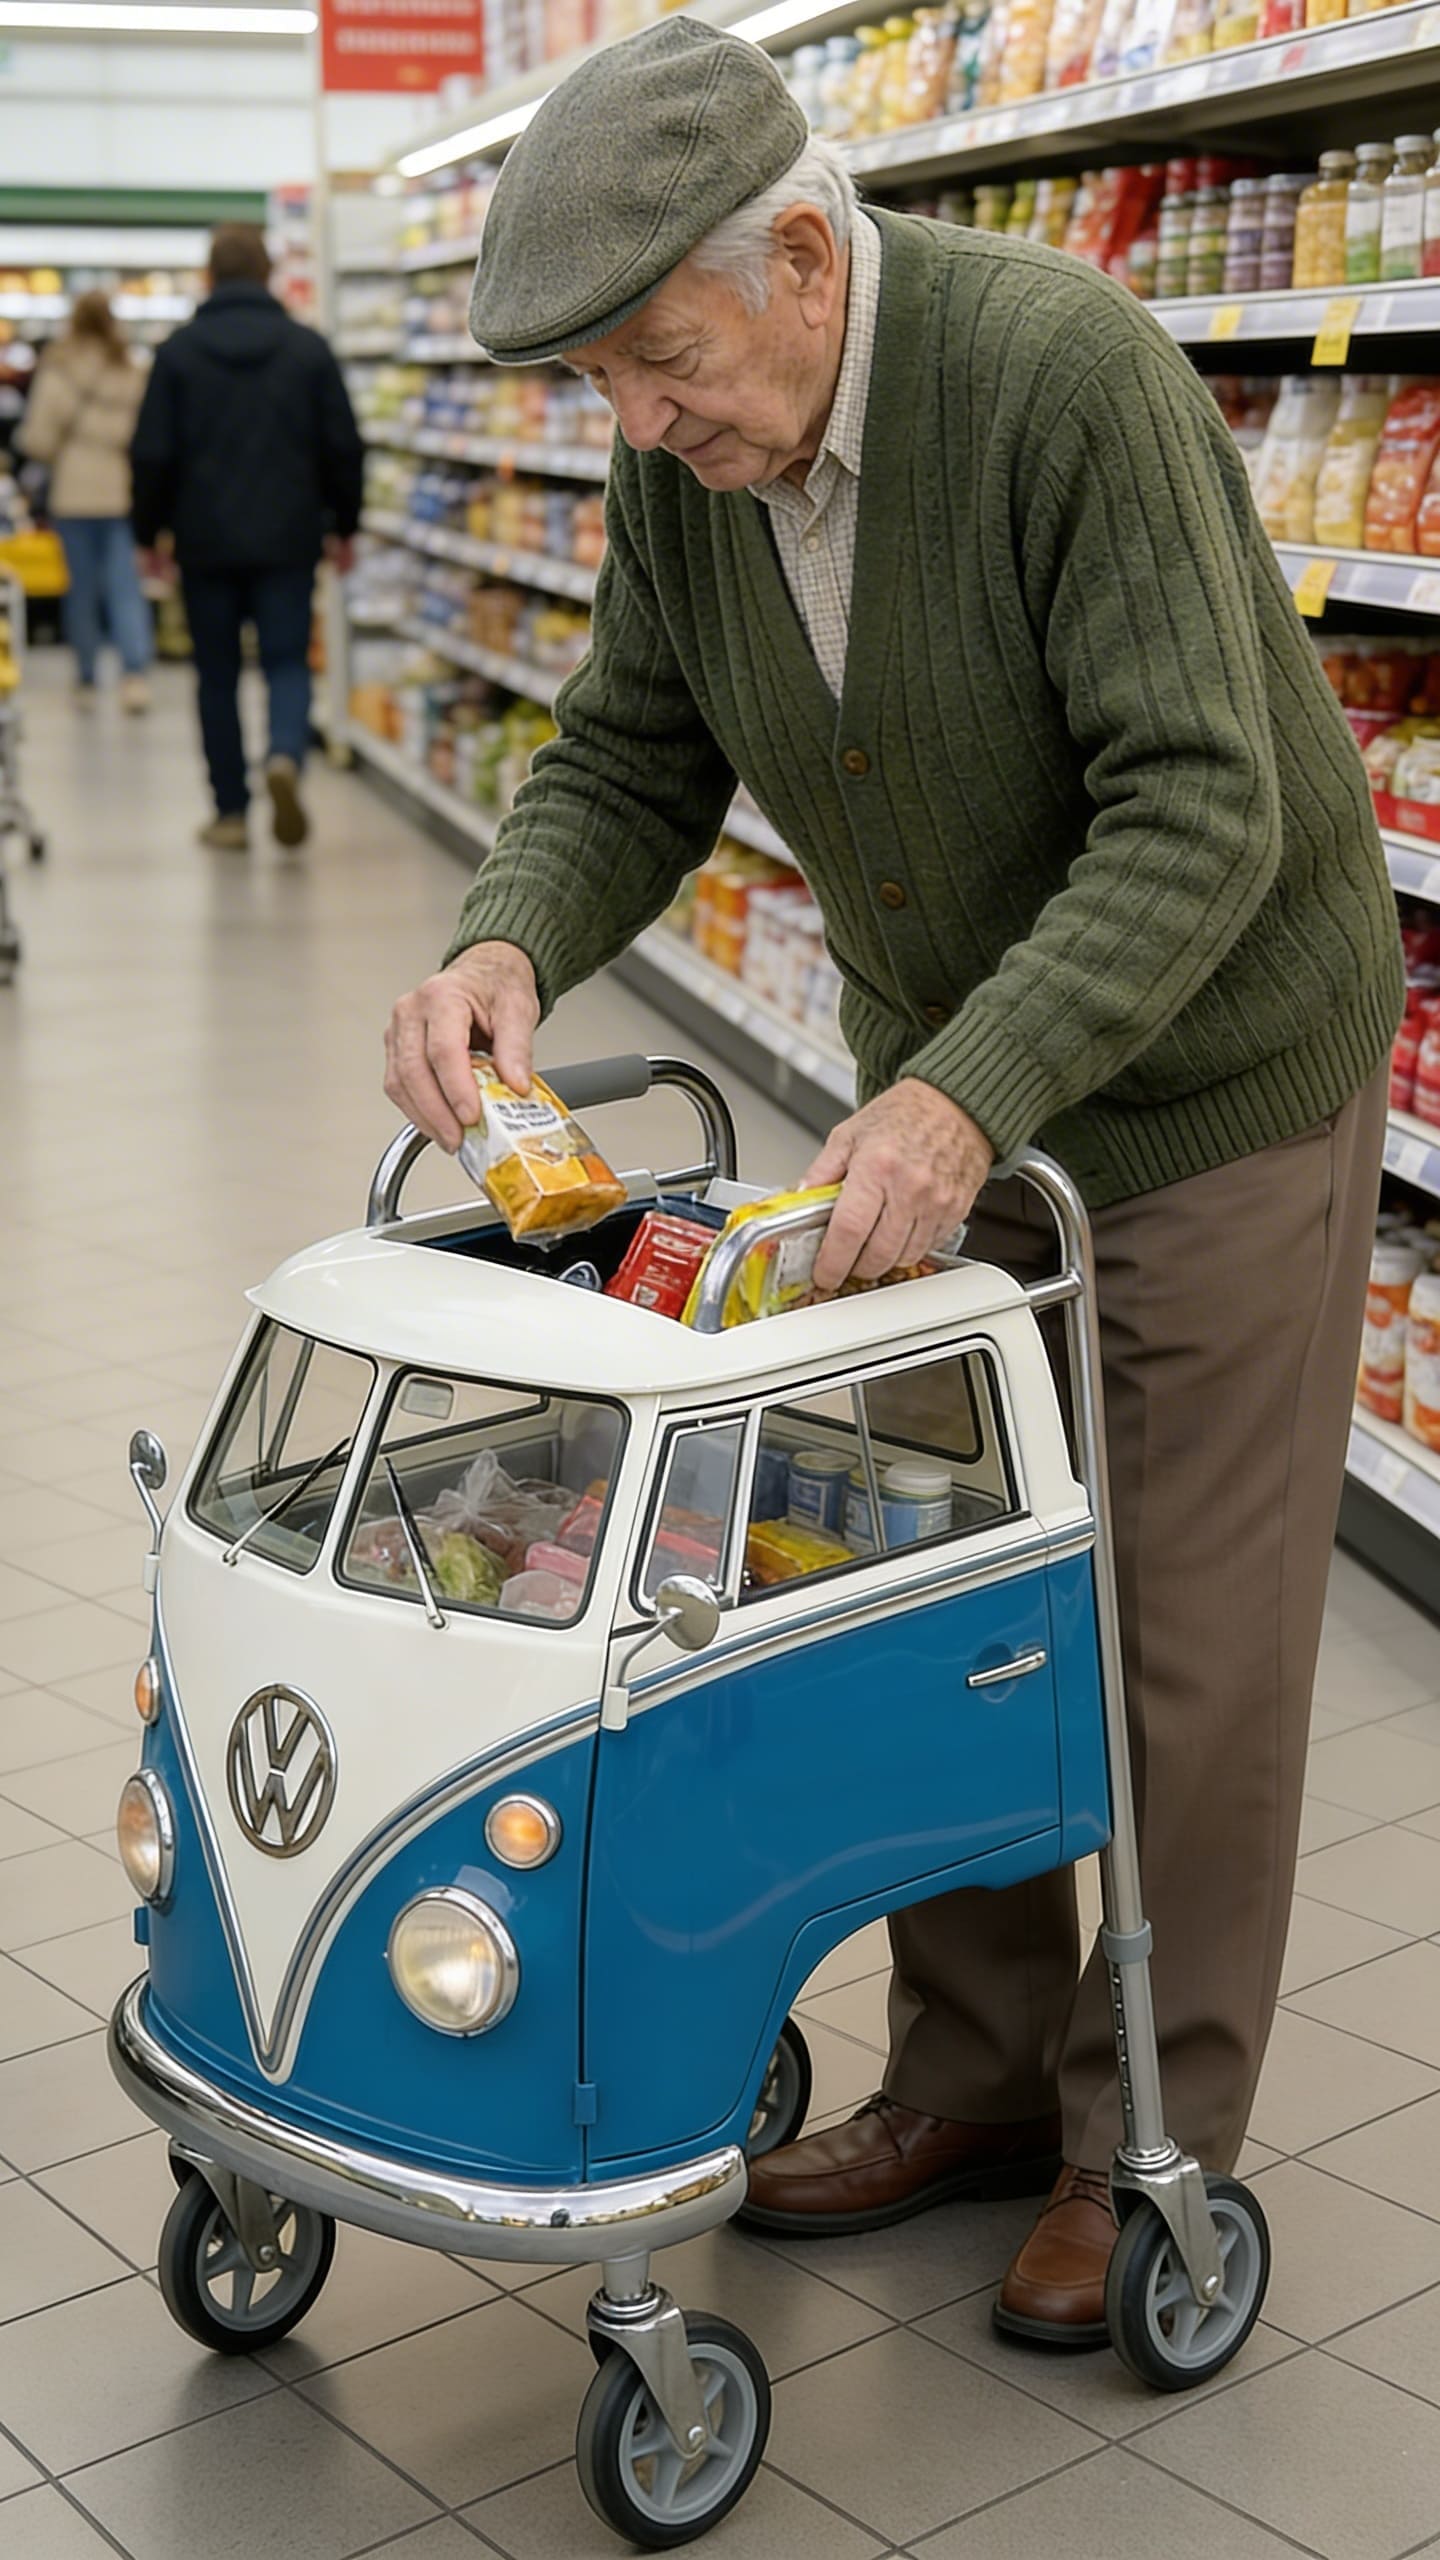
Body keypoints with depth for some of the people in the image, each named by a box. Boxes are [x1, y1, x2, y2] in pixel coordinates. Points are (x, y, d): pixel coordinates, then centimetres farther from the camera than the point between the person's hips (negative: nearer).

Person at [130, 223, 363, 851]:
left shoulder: (179, 352, -1)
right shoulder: (308, 348, 2)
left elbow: (152, 453, -2)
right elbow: (344, 446, 3)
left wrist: (149, 531, 9)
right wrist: (342, 524, 14)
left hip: (206, 541, 0)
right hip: (287, 540, 0)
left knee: (218, 676, 9)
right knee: (288, 663, 4)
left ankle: (231, 812, 10)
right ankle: (286, 755, -27)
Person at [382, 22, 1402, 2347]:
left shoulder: (1067, 375, -28)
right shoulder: (684, 463, -7)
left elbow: (1199, 815, -31)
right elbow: (627, 769, -1)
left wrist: (967, 1093, -39)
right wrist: (508, 943, -22)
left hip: (1213, 1069, -6)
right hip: (945, 1073, 7)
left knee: (1182, 1630, 2)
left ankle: (1153, 2148, 18)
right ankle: (975, 2073, 28)